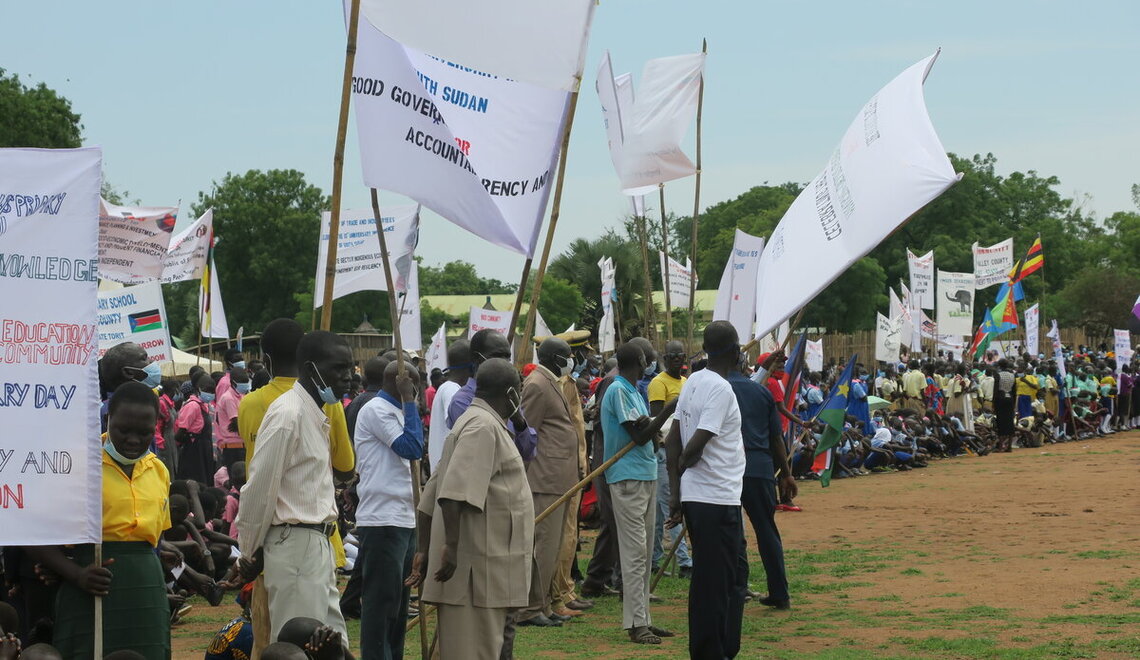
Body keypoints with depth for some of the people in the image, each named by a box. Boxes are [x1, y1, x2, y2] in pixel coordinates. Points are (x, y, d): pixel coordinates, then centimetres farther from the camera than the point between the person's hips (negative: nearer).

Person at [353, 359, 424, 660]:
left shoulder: (396, 411, 19)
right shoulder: (376, 410, -11)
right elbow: (413, 447, -19)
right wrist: (409, 401, -14)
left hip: (403, 519, 10)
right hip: (382, 520, -10)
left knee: (398, 600, 13)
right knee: (381, 600, -7)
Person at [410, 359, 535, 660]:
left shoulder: (475, 422, 22)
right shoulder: (484, 426, -11)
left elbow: (432, 495, 23)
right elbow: (455, 493, -24)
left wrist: (426, 550, 23)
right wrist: (451, 545, -28)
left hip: (486, 568, 10)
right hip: (479, 567, -10)